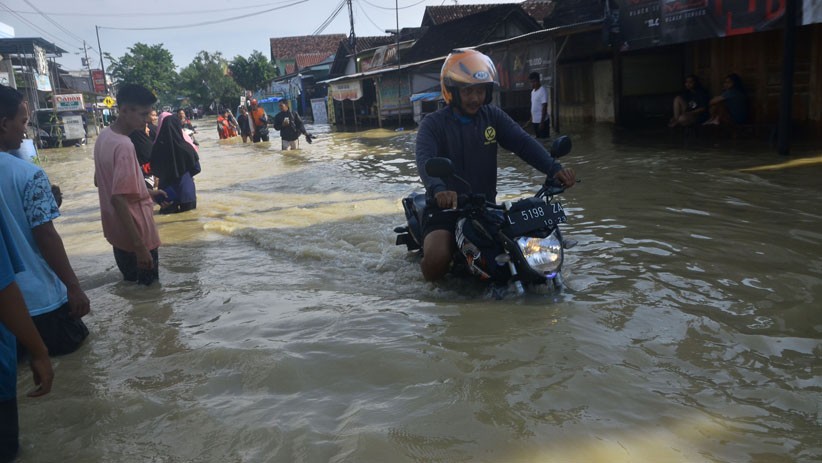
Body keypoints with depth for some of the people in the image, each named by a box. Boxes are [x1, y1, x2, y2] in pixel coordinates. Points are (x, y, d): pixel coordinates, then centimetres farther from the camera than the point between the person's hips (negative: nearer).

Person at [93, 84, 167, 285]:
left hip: (116, 231, 9)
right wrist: (140, 246, -29)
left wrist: (146, 192, 18)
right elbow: (118, 199, -29)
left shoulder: (104, 136, 4)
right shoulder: (124, 146, -24)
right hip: (136, 234, -9)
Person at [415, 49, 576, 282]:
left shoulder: (493, 117, 8)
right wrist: (438, 189, -44)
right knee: (436, 261, -28)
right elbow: (425, 159, -22)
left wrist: (554, 168, -23)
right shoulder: (433, 123, -4)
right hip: (446, 208, -4)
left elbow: (523, 142, -5)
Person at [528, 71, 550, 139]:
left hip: (542, 121, -8)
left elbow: (544, 107, -17)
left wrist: (542, 122, -20)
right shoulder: (533, 91, 12)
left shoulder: (542, 91, -14)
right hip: (535, 121, 8)